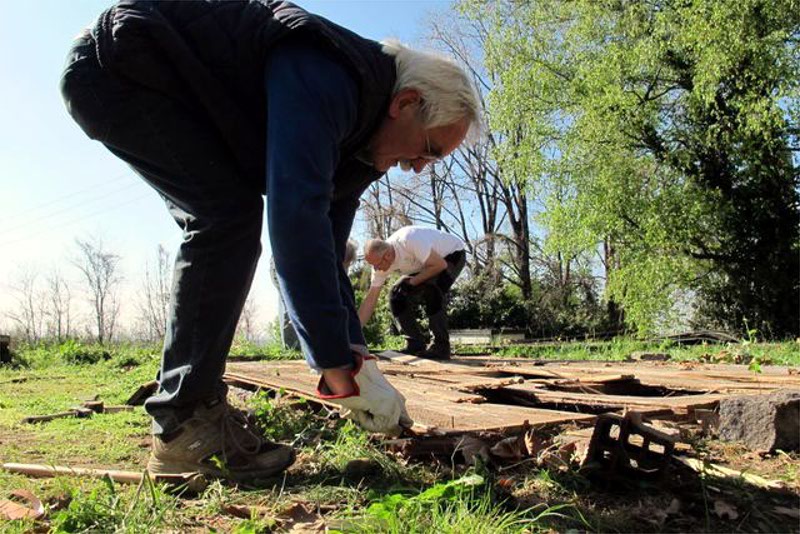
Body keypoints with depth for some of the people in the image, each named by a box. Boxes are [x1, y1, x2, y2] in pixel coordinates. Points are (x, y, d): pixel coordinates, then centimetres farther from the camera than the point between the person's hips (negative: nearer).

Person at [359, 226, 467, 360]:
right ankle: (416, 345, 2)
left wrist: (414, 281, -26)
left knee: (432, 290, -32)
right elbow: (370, 300, -11)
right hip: (429, 263, 7)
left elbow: (440, 265, -33)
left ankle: (441, 347, -19)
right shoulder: (380, 262, -14)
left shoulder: (409, 241, -38)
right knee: (397, 296, -6)